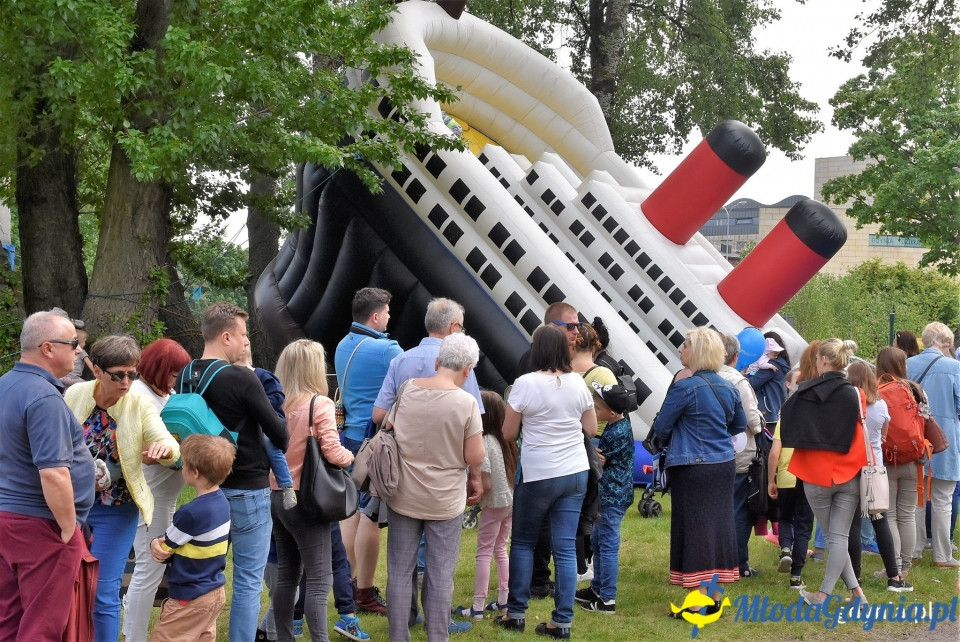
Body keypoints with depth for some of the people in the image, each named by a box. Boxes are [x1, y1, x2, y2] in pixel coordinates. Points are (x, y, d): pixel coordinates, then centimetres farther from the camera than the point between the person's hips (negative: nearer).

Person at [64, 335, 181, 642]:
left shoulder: (140, 403, -11)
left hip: (115, 510, -2)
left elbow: (170, 447, -22)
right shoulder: (75, 394, -6)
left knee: (103, 593, -2)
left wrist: (164, 447, -44)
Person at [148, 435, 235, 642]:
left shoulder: (191, 513, -27)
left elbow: (165, 549, -12)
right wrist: (160, 546, -7)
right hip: (215, 592, 9)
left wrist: (155, 544, 8)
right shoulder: (222, 502, 1)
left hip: (190, 599, -9)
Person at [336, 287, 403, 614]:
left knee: (351, 510, 14)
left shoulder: (343, 346, 11)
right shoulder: (386, 350, -16)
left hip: (351, 436, 8)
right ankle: (365, 594, 3)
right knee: (371, 515, -2)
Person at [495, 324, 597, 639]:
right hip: (575, 473, 3)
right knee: (565, 547, 4)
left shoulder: (526, 383, -12)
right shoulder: (578, 383, 0)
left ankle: (516, 613, 15)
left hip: (537, 474, -3)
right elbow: (591, 429, 9)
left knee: (523, 542, 13)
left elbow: (508, 433, -5)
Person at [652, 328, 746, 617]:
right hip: (724, 465, 7)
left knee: (695, 529, -2)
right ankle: (715, 596, 18)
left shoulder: (685, 387, -14)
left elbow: (661, 428, -7)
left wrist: (670, 442, 13)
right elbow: (740, 424, 21)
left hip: (694, 468, -7)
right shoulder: (727, 387, 7)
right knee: (719, 526, 10)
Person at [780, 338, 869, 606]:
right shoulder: (854, 395, -3)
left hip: (816, 473, -1)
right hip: (848, 474, 1)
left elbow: (788, 429, 1)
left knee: (831, 536, 12)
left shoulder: (804, 393, -6)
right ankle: (824, 593, -1)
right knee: (840, 536, 2)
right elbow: (863, 438, 3)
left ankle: (854, 589, 8)